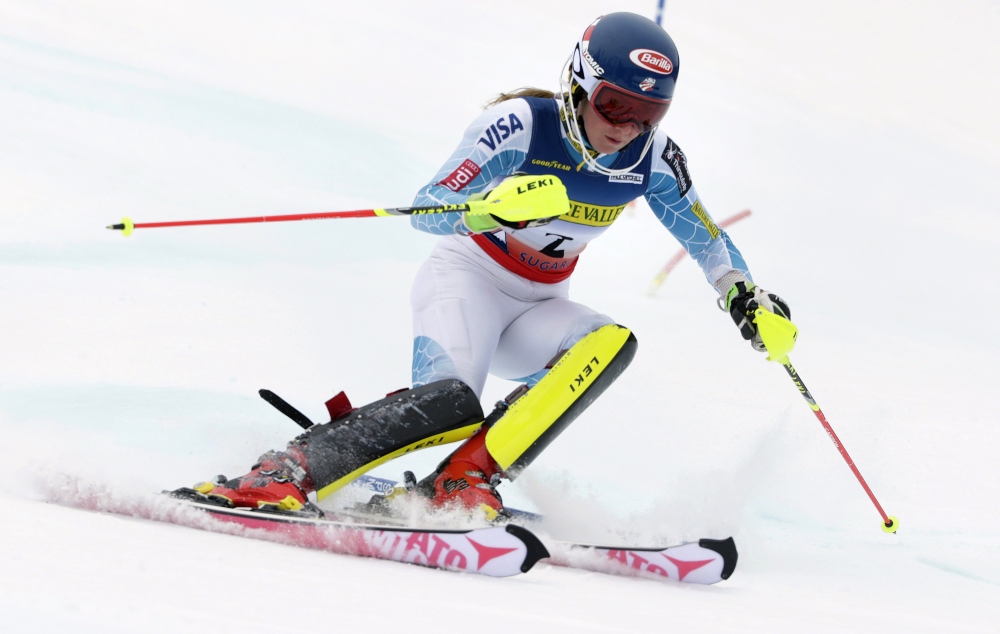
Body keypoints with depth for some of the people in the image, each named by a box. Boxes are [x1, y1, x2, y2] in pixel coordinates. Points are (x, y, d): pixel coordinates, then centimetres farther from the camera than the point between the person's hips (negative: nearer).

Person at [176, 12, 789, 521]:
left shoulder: (652, 158, -8)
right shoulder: (521, 125, -22)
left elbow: (706, 236, 9)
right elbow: (426, 211, -26)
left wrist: (745, 294, -8)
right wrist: (493, 210, -46)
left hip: (535, 308, 5)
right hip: (468, 276, -5)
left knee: (611, 343, -29)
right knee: (449, 403, -34)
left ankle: (465, 480, -34)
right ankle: (281, 475, -31)